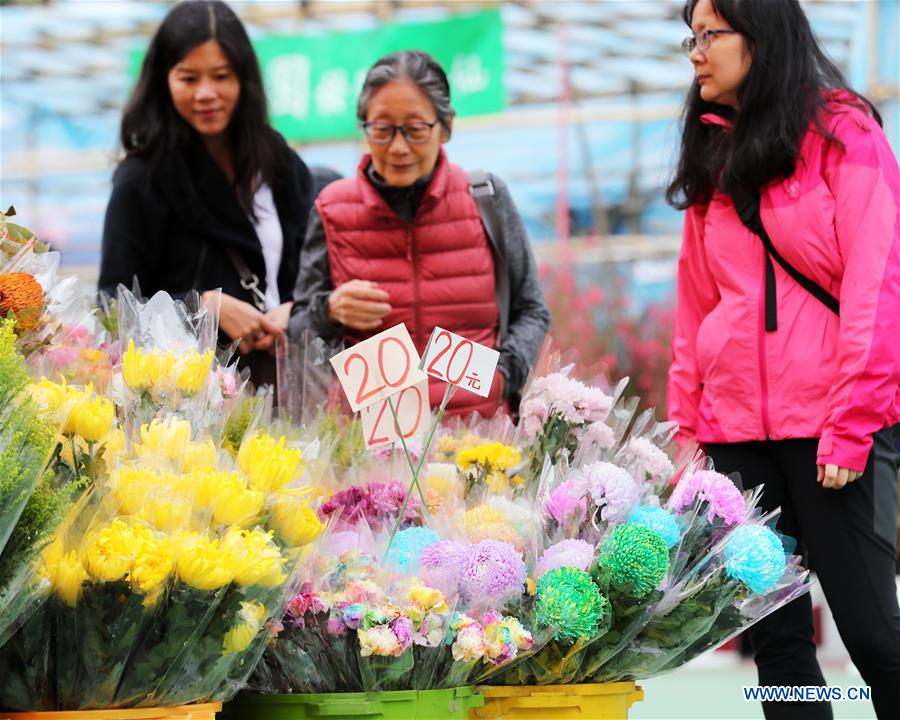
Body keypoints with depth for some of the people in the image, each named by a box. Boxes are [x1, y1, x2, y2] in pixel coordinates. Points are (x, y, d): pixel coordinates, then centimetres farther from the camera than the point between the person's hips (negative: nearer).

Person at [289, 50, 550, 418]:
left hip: (477, 426, -2)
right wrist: (331, 312, -9)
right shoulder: (332, 210, 7)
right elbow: (297, 331, 12)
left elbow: (531, 313, 13)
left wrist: (500, 373, -5)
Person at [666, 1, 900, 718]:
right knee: (776, 635, 4)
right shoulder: (713, 154, 15)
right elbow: (696, 302, 16)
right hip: (736, 427, 5)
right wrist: (685, 421, 7)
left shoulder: (840, 132, -2)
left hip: (827, 423, -5)